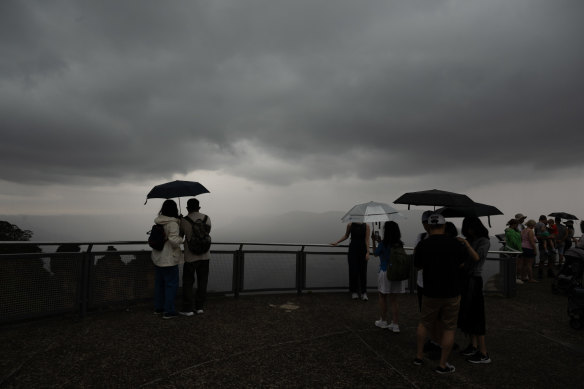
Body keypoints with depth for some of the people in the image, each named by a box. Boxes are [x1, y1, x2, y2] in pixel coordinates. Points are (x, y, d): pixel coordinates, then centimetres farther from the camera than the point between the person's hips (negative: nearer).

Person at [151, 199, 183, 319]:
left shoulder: (158, 222, 4)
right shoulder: (172, 224, -21)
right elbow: (174, 241, -28)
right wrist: (181, 239, -8)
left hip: (157, 258, 8)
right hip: (169, 260, -8)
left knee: (159, 283, 19)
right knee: (171, 284, 3)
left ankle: (158, 308, 31)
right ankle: (168, 311, 8)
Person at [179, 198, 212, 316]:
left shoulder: (183, 221, -7)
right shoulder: (207, 218, 0)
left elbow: (179, 237, 4)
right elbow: (207, 232, -1)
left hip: (190, 256, -2)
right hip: (204, 255, 2)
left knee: (188, 282, 9)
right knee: (202, 281, 12)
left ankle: (188, 308, 11)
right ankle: (199, 306, 17)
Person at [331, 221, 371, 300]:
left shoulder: (366, 226, -5)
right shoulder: (350, 225, -2)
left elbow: (367, 240, -7)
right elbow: (346, 236, 12)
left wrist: (367, 252, -12)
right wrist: (337, 242, 6)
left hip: (363, 250, -1)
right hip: (353, 249, 1)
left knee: (363, 271, 1)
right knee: (353, 271, 3)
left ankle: (364, 292, 10)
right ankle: (354, 291, 15)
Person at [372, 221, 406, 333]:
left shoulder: (383, 244, -15)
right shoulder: (399, 244, 0)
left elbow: (375, 253, 2)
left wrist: (373, 241, 13)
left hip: (385, 272, -4)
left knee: (382, 297, 15)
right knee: (394, 299, 13)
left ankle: (383, 321, 26)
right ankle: (395, 325, 15)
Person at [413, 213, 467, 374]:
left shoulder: (422, 245, -10)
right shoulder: (455, 243, -8)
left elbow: (418, 266, 2)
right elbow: (461, 264, 5)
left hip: (431, 293, 0)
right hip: (452, 293, 0)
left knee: (424, 324, 18)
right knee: (449, 329, 12)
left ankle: (418, 356, 27)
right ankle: (443, 365, 18)